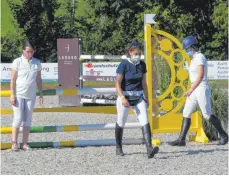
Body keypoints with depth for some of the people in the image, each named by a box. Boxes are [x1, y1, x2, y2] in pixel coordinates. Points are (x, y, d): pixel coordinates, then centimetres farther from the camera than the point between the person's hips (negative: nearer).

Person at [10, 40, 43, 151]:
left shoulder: (37, 63, 5)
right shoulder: (17, 62, -6)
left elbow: (38, 79, 12)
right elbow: (13, 79, -6)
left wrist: (41, 94, 9)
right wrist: (12, 95, -11)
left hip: (31, 95, 4)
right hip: (19, 94, -4)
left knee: (27, 119, 5)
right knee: (18, 118, -7)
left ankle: (25, 143, 9)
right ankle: (14, 142, 1)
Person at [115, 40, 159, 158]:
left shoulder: (142, 65, 3)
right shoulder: (123, 65, -11)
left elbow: (144, 83, 12)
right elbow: (118, 83, -13)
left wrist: (146, 98, 14)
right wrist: (122, 98, -23)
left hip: (138, 97, 4)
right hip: (125, 96, -4)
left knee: (145, 122, -12)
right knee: (121, 123, 10)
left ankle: (149, 149, -22)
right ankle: (118, 148, 30)